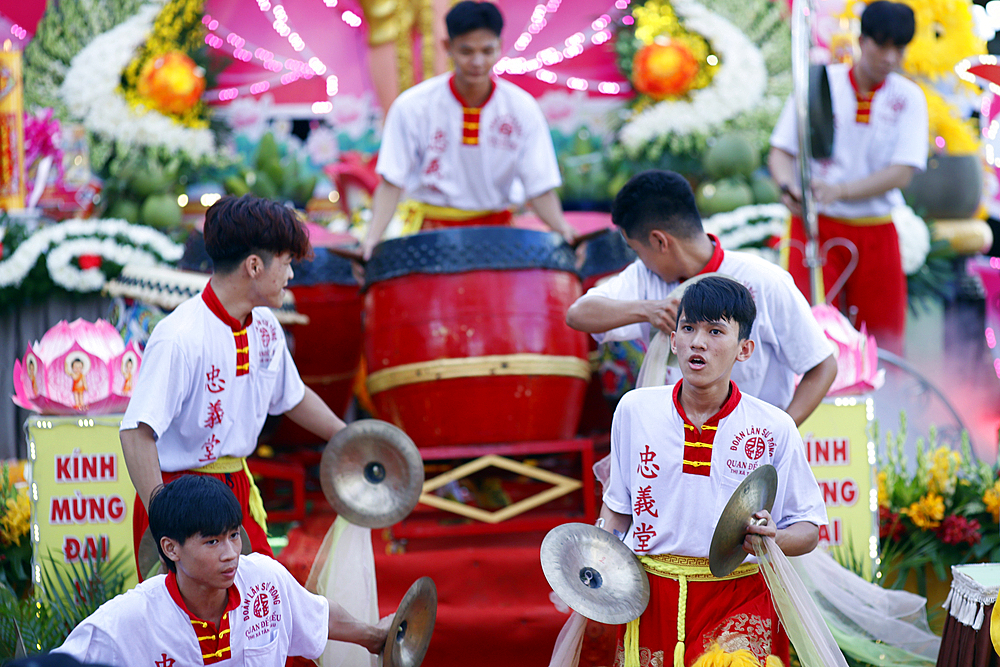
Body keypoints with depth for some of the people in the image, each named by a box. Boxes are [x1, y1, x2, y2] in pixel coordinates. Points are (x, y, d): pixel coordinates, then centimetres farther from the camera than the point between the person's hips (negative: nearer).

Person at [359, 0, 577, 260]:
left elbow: (540, 188, -5)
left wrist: (563, 229, -24)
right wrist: (372, 237, -23)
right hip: (431, 230, -1)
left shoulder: (523, 109, -5)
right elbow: (391, 183, -8)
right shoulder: (413, 107, -9)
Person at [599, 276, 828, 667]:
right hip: (650, 595, 2)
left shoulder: (774, 429, -2)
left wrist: (773, 539, -18)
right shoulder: (635, 410, 4)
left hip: (739, 600, -2)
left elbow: (808, 529, 3)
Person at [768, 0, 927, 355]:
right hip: (816, 226, -1)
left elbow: (902, 173, -9)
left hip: (876, 232, 1)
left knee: (885, 337, 2)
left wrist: (838, 190, -24)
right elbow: (780, 151, 1)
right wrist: (789, 186, -23)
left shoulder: (909, 98, 1)